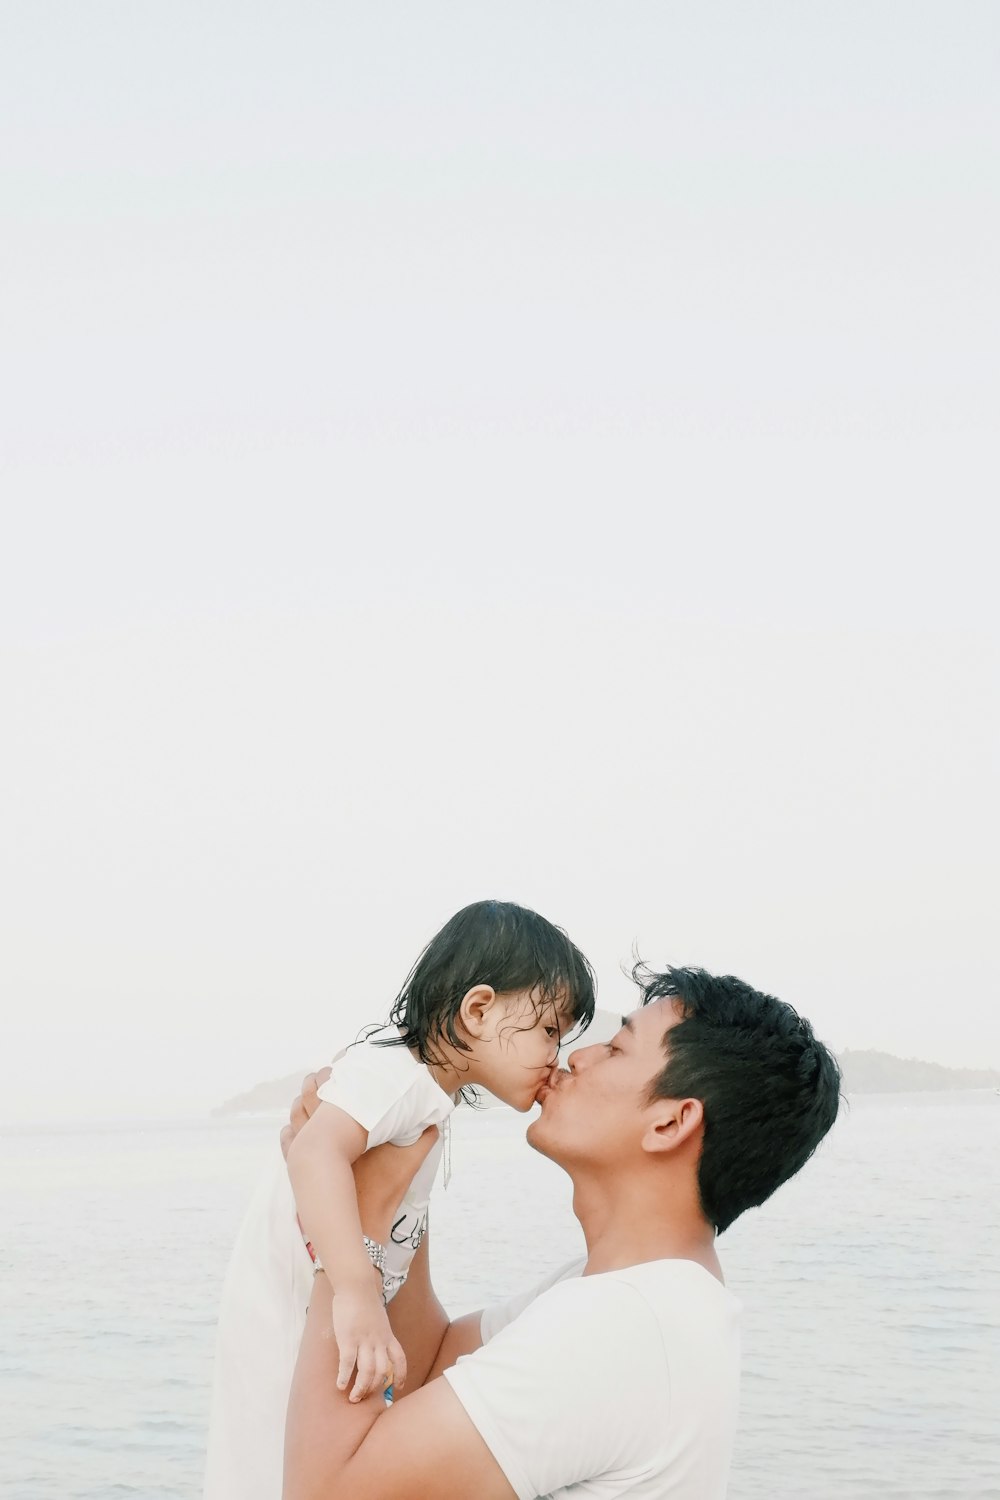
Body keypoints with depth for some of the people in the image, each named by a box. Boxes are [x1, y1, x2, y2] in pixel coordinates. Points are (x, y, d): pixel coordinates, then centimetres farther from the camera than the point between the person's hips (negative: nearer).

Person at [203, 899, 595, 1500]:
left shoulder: (427, 1087, 5)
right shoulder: (395, 1072, -26)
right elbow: (316, 1153, -43)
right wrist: (357, 1293, -53)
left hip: (334, 1318, 10)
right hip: (286, 1328, -10)